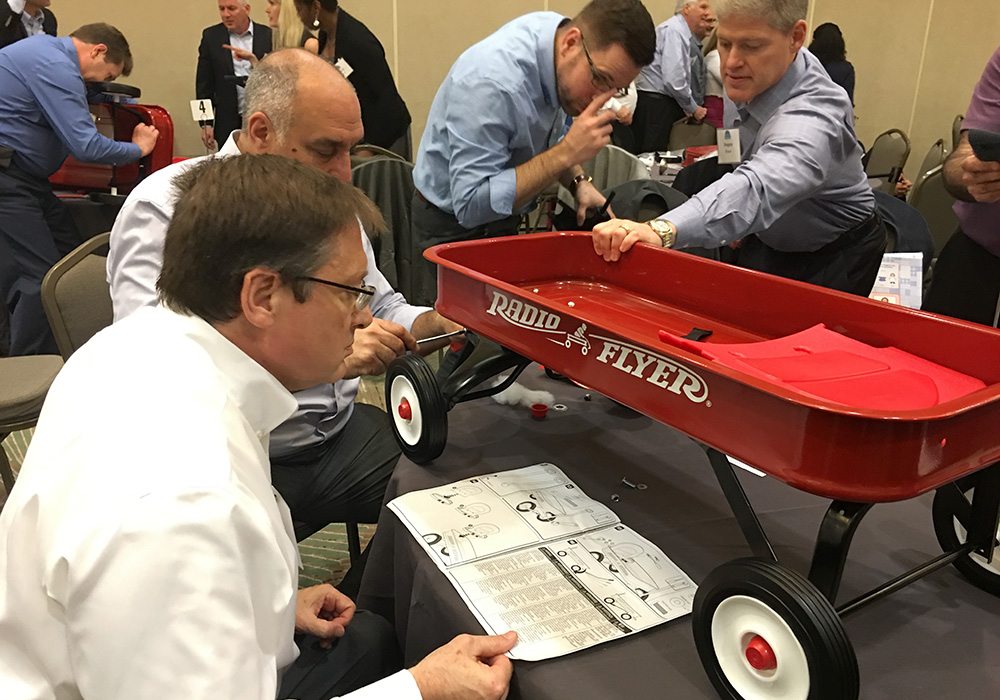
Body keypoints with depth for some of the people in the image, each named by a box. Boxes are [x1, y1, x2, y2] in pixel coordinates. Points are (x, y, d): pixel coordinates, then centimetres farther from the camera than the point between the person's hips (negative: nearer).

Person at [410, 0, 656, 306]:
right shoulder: (493, 80, -32)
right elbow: (470, 206, -33)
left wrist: (579, 183, -9)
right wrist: (567, 153, -34)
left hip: (509, 215, 7)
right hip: (454, 227, -7)